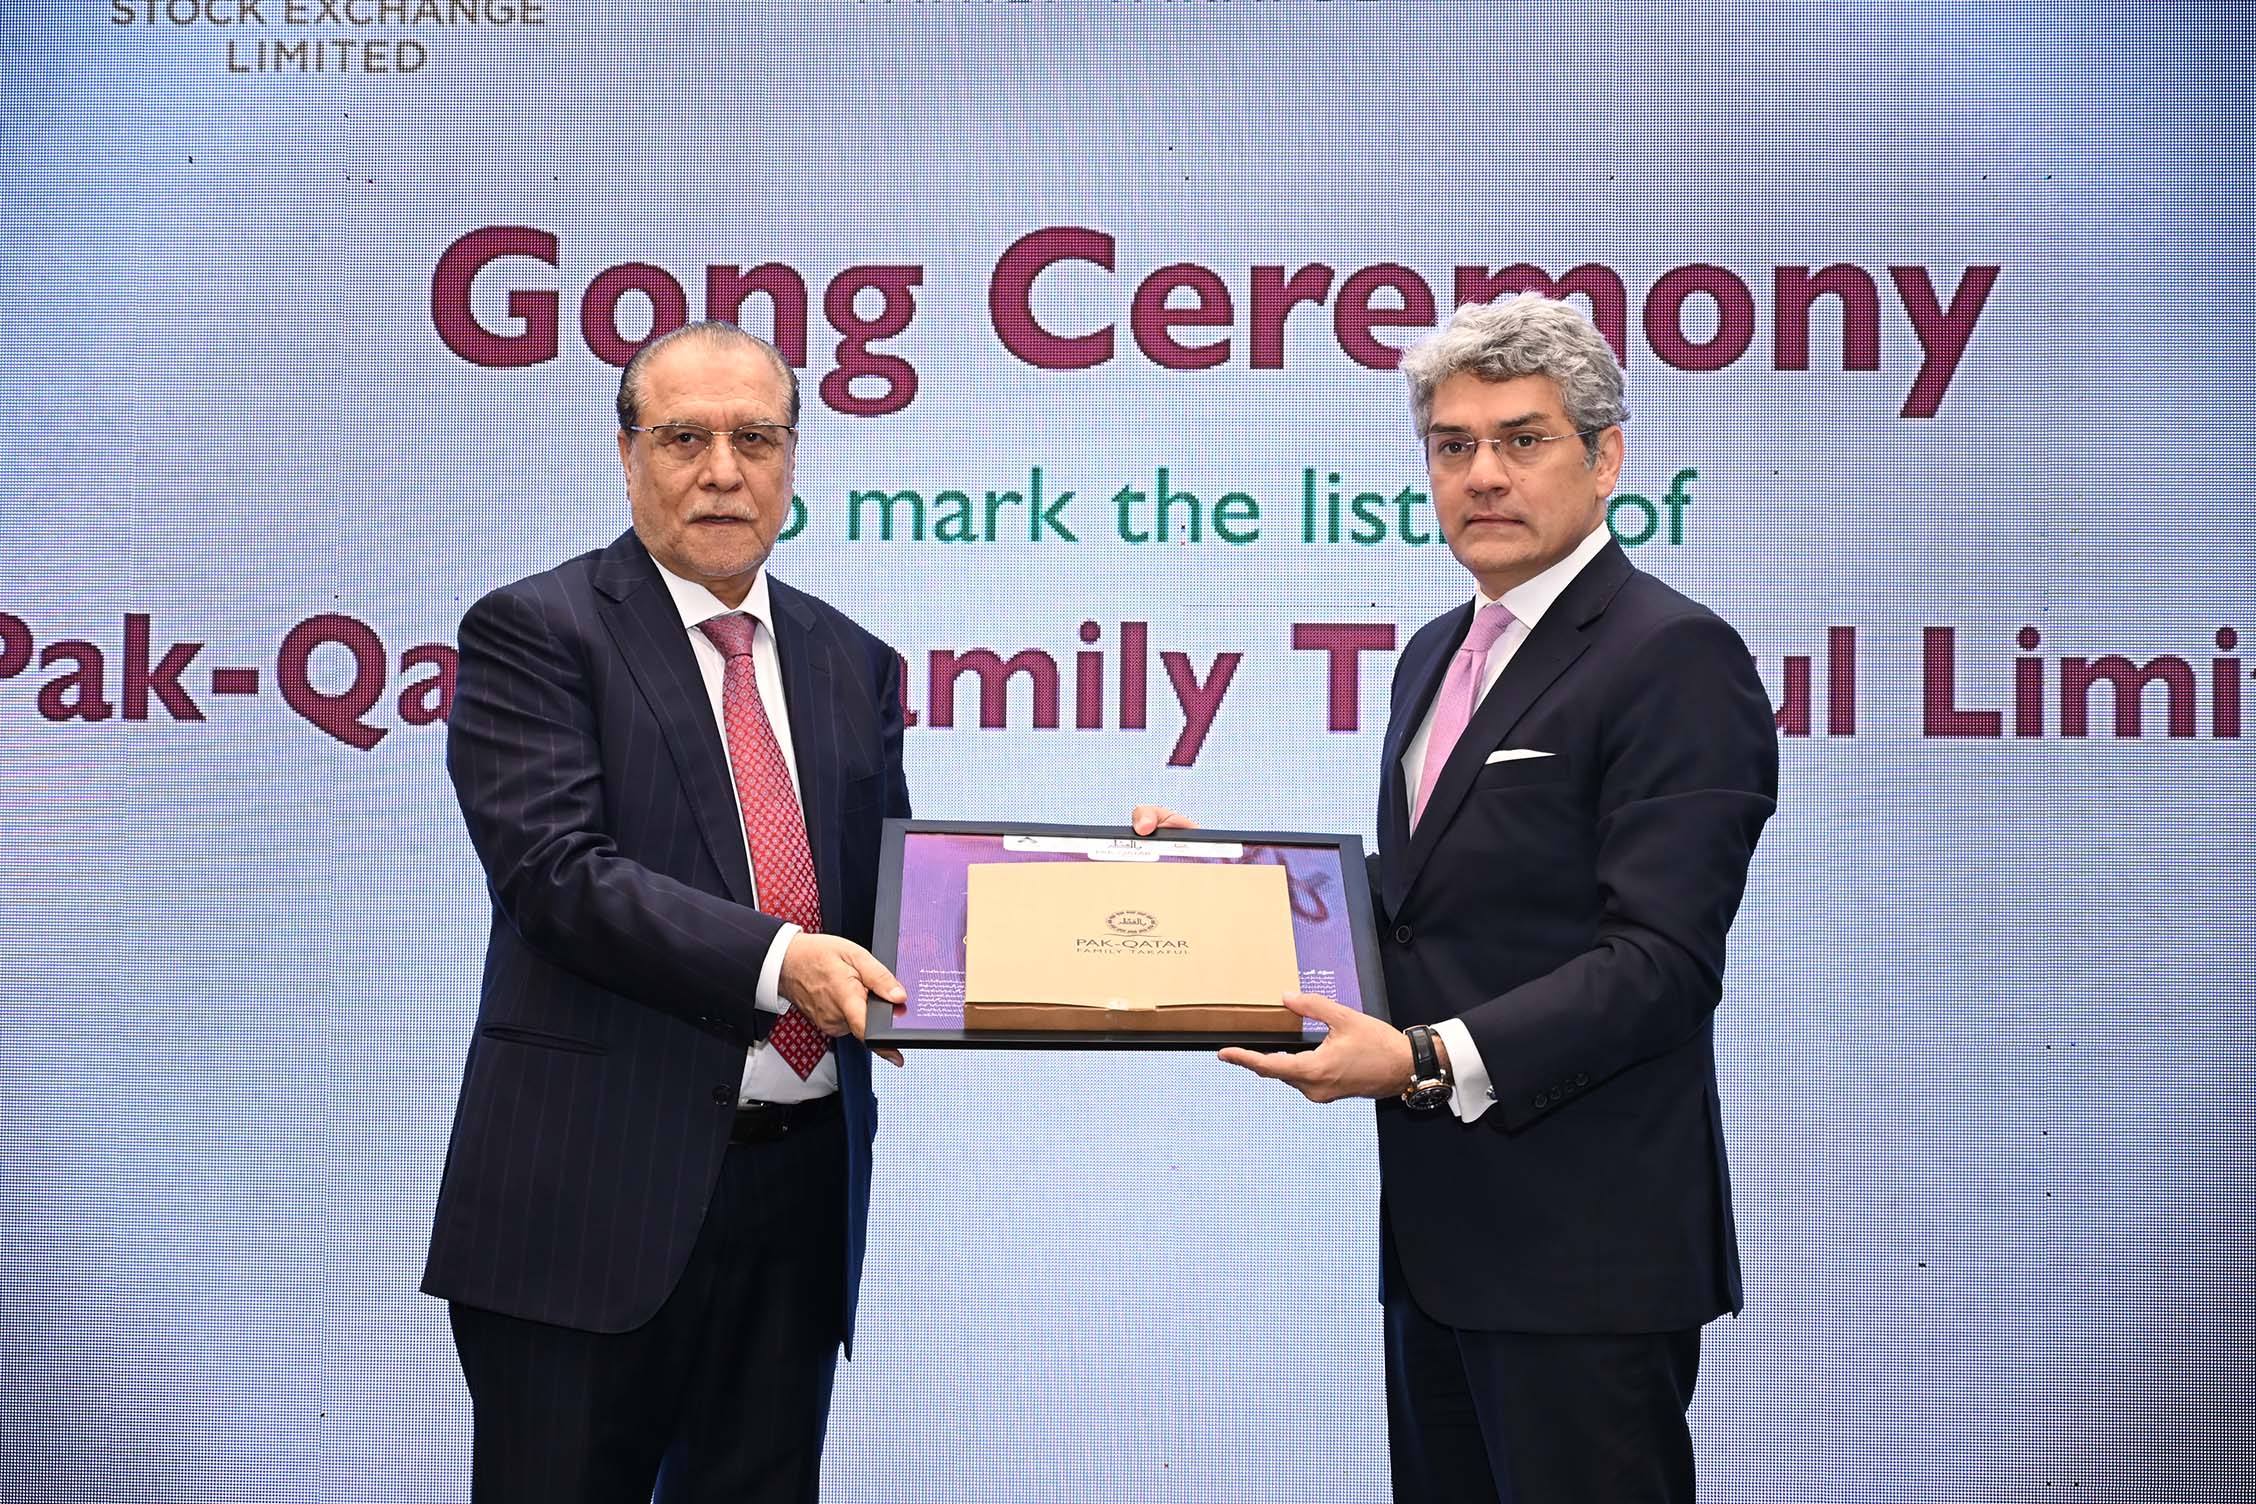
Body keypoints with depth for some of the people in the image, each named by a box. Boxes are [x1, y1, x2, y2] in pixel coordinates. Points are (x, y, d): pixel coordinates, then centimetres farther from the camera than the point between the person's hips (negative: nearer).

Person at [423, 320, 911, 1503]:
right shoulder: (533, 632, -4)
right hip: (597, 1185, -5)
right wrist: (775, 959, -26)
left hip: (801, 1183, 5)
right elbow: (558, 869, -16)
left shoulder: (851, 664, 14)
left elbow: (882, 885, 13)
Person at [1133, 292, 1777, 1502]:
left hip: (1583, 1249, -8)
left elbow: (1660, 960, -20)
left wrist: (1432, 1060, -28)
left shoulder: (1675, 658, -13)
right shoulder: (1439, 653, 15)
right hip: (1439, 1228, 8)